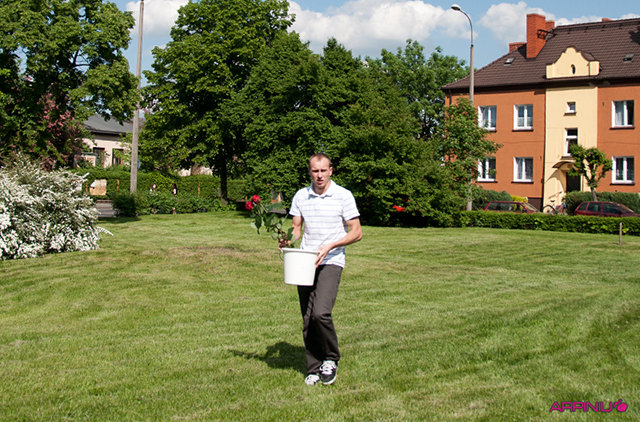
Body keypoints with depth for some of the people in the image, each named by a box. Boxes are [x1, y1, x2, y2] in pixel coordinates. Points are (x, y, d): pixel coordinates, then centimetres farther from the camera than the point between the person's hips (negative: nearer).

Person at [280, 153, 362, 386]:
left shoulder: (343, 196, -3)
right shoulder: (300, 196, 8)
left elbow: (356, 232, -3)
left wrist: (330, 246, -15)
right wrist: (288, 240, -8)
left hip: (331, 262, -4)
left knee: (321, 313, -20)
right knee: (307, 320, 5)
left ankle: (331, 358, 4)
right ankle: (314, 369, 17)